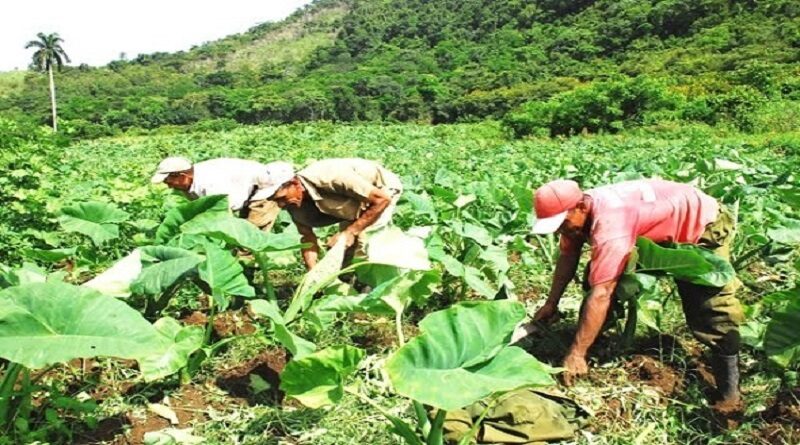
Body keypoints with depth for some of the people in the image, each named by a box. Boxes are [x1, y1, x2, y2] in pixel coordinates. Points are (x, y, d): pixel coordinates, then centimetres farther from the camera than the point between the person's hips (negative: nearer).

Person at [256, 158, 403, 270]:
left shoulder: (330, 177, -39)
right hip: (357, 200, 7)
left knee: (360, 242, -21)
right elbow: (307, 238, -8)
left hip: (383, 188, -7)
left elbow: (382, 199, -34)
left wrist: (351, 231, -30)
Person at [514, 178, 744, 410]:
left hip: (702, 223, -8)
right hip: (661, 230, 9)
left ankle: (729, 394, -5)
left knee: (712, 313, -17)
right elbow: (568, 256, -1)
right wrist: (551, 303, -3)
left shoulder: (609, 223, -42)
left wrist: (576, 355, -40)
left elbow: (601, 295, -43)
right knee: (597, 276, 0)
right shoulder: (574, 211, -16)